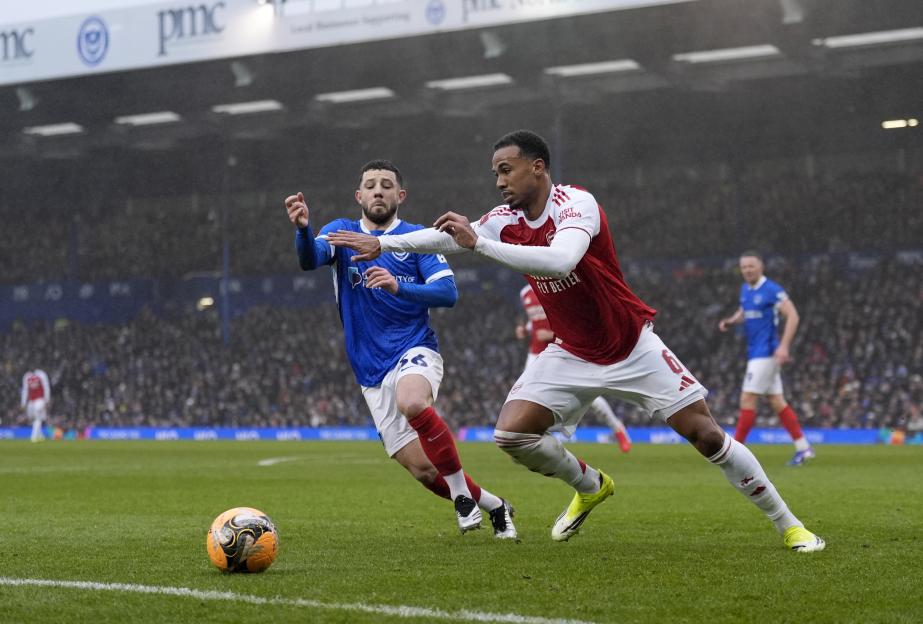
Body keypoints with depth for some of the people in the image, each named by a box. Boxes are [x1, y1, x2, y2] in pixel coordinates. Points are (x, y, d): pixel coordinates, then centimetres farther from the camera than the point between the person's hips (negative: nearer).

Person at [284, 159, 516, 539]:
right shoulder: (342, 232, 7)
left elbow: (448, 292, -9)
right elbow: (310, 258, -13)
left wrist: (399, 286, -26)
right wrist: (302, 228, -36)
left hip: (415, 351, -3)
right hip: (371, 374, 3)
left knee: (412, 402, -38)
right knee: (422, 469, -2)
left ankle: (461, 491, -20)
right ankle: (493, 506, 22)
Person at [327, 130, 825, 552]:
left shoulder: (577, 203, -23)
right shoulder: (506, 220, -2)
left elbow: (559, 259, -41)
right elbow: (448, 236, -1)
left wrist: (478, 243, -42)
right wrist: (382, 243, -11)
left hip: (631, 348, -5)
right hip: (572, 354, 6)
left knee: (706, 433, -11)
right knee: (511, 433, -11)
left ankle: (788, 524, 4)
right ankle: (590, 486, 17)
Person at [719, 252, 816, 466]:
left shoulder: (772, 290, -13)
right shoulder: (745, 289, 12)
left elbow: (792, 316, -16)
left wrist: (784, 346, -24)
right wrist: (730, 321, 5)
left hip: (765, 353, -9)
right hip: (755, 352, 9)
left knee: (747, 400, -9)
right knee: (777, 402, 9)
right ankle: (803, 448, 13)